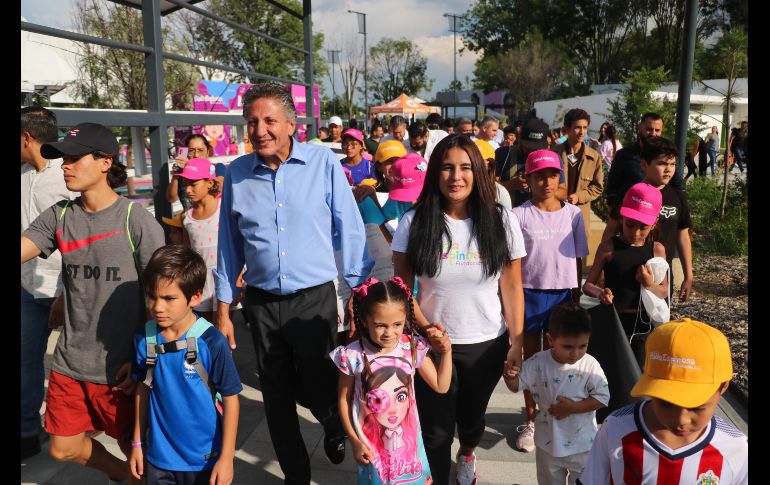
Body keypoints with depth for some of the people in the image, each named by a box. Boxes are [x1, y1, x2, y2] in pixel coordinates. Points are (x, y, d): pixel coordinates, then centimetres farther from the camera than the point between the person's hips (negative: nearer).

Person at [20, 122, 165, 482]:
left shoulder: (136, 220, -12)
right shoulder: (58, 217, 3)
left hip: (119, 369, -5)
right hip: (68, 366, 5)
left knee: (134, 446, 11)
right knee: (63, 448, 19)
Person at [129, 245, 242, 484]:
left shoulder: (211, 342, -20)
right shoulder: (143, 338, -7)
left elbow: (230, 399, -12)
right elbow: (144, 390, 6)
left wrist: (226, 458, -10)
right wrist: (137, 443, 11)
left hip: (204, 458, -3)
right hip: (159, 457, 3)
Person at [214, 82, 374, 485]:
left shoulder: (323, 162, -7)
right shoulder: (236, 173, 2)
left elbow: (350, 230, -4)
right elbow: (229, 246, 8)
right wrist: (223, 310, 9)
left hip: (315, 298, -3)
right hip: (261, 303, 3)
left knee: (318, 390, 6)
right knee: (277, 398, 12)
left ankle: (336, 427, 43)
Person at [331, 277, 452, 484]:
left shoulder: (413, 348, -14)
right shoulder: (353, 356, -20)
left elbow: (441, 386, -4)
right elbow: (344, 400, -8)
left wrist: (446, 351, -16)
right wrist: (354, 441, -7)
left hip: (407, 439, 2)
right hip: (371, 442, -2)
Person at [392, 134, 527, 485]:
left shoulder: (501, 222, -7)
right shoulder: (414, 223, -9)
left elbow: (512, 288, -4)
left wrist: (516, 342, -6)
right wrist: (425, 328, -16)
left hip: (487, 344, 2)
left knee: (472, 416, 24)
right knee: (435, 427, 9)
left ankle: (467, 456, 58)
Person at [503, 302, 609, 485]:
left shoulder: (590, 366, -18)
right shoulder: (538, 363, -14)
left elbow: (602, 398, -14)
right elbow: (516, 386, -7)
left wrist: (573, 408, -24)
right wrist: (509, 376, -30)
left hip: (582, 445, -1)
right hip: (548, 443, 1)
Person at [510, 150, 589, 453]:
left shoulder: (573, 214, 1)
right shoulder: (519, 215, -7)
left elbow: (578, 260, 6)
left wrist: (576, 299, 6)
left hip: (562, 294, 2)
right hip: (530, 294, -1)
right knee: (531, 359, 11)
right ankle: (531, 420, 26)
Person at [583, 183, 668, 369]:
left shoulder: (657, 249, -1)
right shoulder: (609, 247, -8)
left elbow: (664, 292, 5)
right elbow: (588, 285, -6)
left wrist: (650, 284, -16)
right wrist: (600, 293, -28)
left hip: (643, 323, 3)